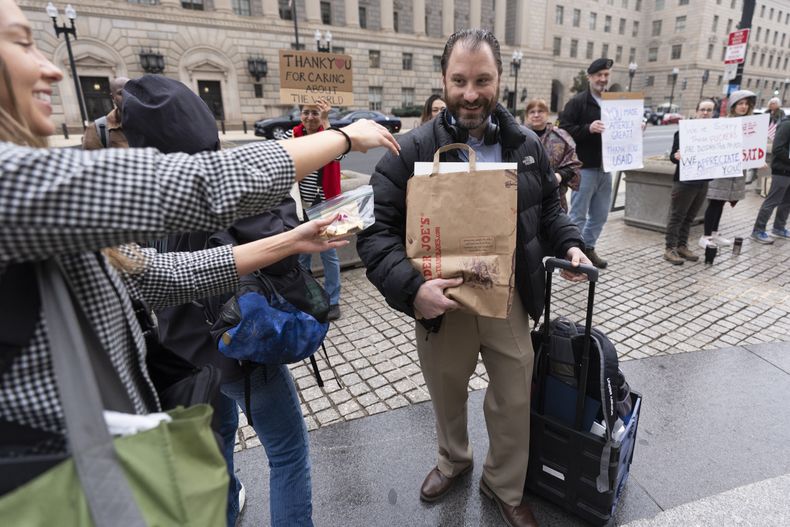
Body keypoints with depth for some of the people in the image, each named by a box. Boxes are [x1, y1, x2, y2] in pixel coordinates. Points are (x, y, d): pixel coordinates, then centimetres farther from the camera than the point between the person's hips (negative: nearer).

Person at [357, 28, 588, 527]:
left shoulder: (527, 145, 2)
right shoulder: (412, 150, -11)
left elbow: (549, 208, 16)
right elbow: (376, 228, -15)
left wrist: (570, 244, -3)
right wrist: (410, 286, -29)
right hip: (441, 302, -2)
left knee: (515, 401, 15)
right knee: (447, 394, 21)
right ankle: (453, 459, 54)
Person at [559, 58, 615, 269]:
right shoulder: (577, 102, -5)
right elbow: (564, 130, -14)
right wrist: (588, 128, -25)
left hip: (605, 167, 7)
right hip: (585, 167, -7)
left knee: (600, 214, 13)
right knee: (579, 214, -1)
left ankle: (588, 247, 27)